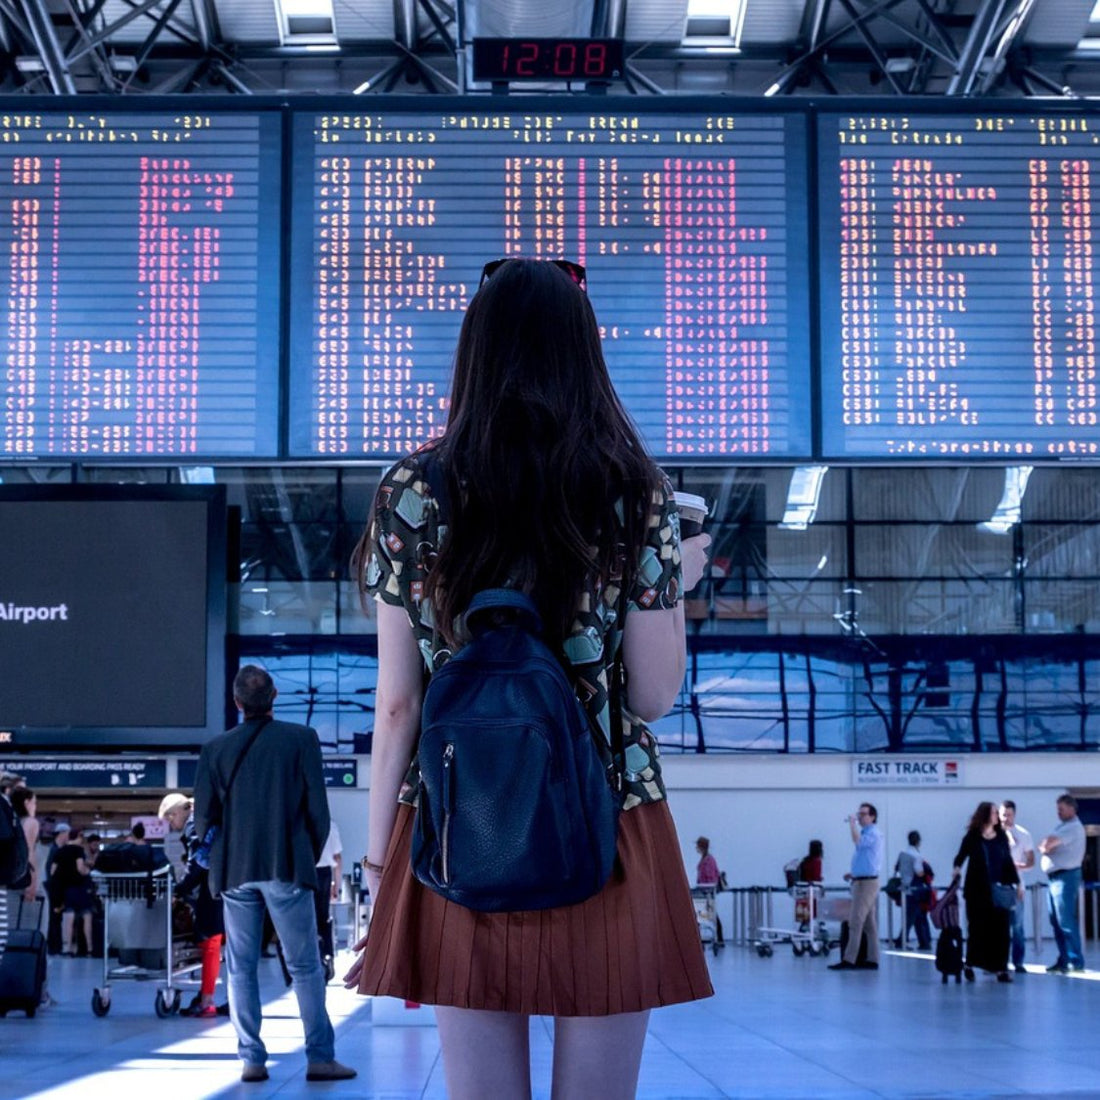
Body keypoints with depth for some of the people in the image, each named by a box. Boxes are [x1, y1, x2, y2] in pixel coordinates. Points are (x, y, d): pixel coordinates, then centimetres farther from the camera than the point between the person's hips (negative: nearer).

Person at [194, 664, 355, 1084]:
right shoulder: (301, 738, -3)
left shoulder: (215, 749, 2)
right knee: (305, 967, 3)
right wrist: (311, 856, 11)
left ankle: (252, 1060, 6)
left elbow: (204, 817, 4)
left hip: (235, 871, 2)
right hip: (288, 868, -2)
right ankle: (320, 1058, 1)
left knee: (241, 969, 8)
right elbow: (317, 808, -3)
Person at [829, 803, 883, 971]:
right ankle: (872, 960, 9)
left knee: (856, 922, -12)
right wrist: (853, 874, 16)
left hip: (867, 882, -10)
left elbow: (857, 841, -32)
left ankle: (849, 960, -15)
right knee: (869, 924, 8)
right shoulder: (866, 833, 20)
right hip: (861, 881, 10)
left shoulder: (873, 834, -11)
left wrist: (852, 823, -18)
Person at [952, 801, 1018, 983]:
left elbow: (1008, 861, 10)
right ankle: (970, 965, 18)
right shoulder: (972, 837, -2)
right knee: (977, 928, 2)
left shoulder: (1001, 836, 7)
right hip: (977, 891, -3)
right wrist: (957, 868, -23)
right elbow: (961, 856, -3)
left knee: (1000, 929, -1)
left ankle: (1000, 968, 2)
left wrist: (1016, 883, 7)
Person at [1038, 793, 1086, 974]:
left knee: (1066, 921, -11)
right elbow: (1044, 846, 14)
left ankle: (1076, 962, -9)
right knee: (1056, 922, 10)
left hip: (1065, 877, -9)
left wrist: (1046, 846, -1)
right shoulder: (1061, 826, 18)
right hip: (1054, 877, 9)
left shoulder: (1074, 827, -13)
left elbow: (1048, 843, -21)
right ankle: (1063, 959, 15)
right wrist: (1046, 847, -7)